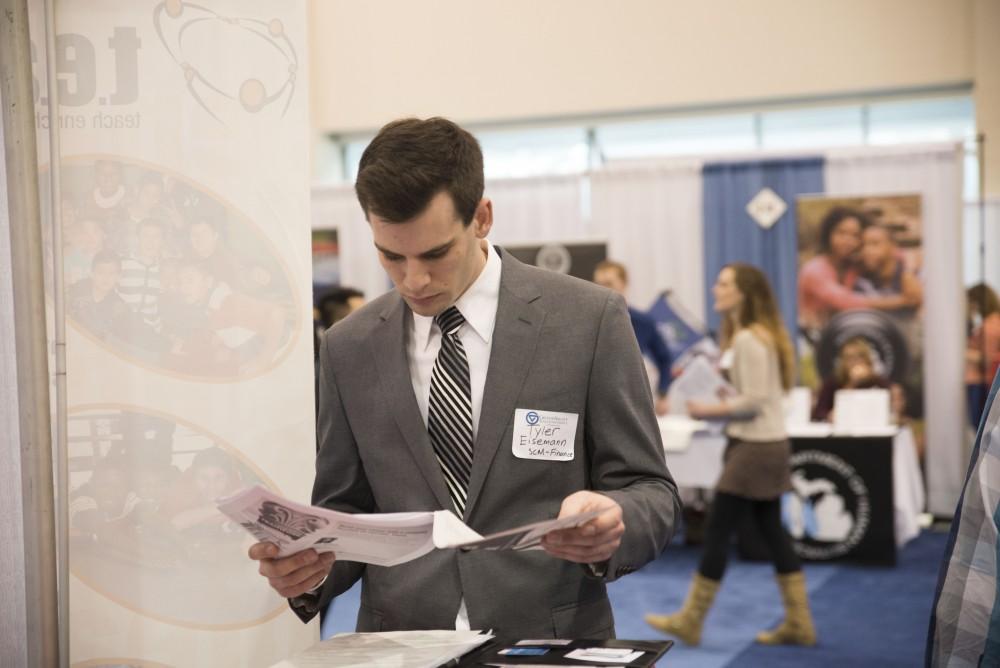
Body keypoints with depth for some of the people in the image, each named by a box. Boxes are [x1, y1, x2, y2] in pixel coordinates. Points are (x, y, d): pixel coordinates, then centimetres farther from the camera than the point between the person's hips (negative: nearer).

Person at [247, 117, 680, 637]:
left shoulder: (589, 320, -3)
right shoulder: (349, 348, 5)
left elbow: (651, 494, 0)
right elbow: (345, 509, 11)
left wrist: (611, 525, -21)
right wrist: (310, 564, -9)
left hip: (551, 639, -2)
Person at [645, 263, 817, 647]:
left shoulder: (748, 339, -17)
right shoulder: (751, 335, 16)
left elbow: (754, 400, -21)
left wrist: (707, 412, -14)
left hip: (756, 447, -10)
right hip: (764, 445, 10)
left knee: (717, 531, -4)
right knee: (772, 532, 11)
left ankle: (690, 622, 4)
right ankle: (798, 624, 15)